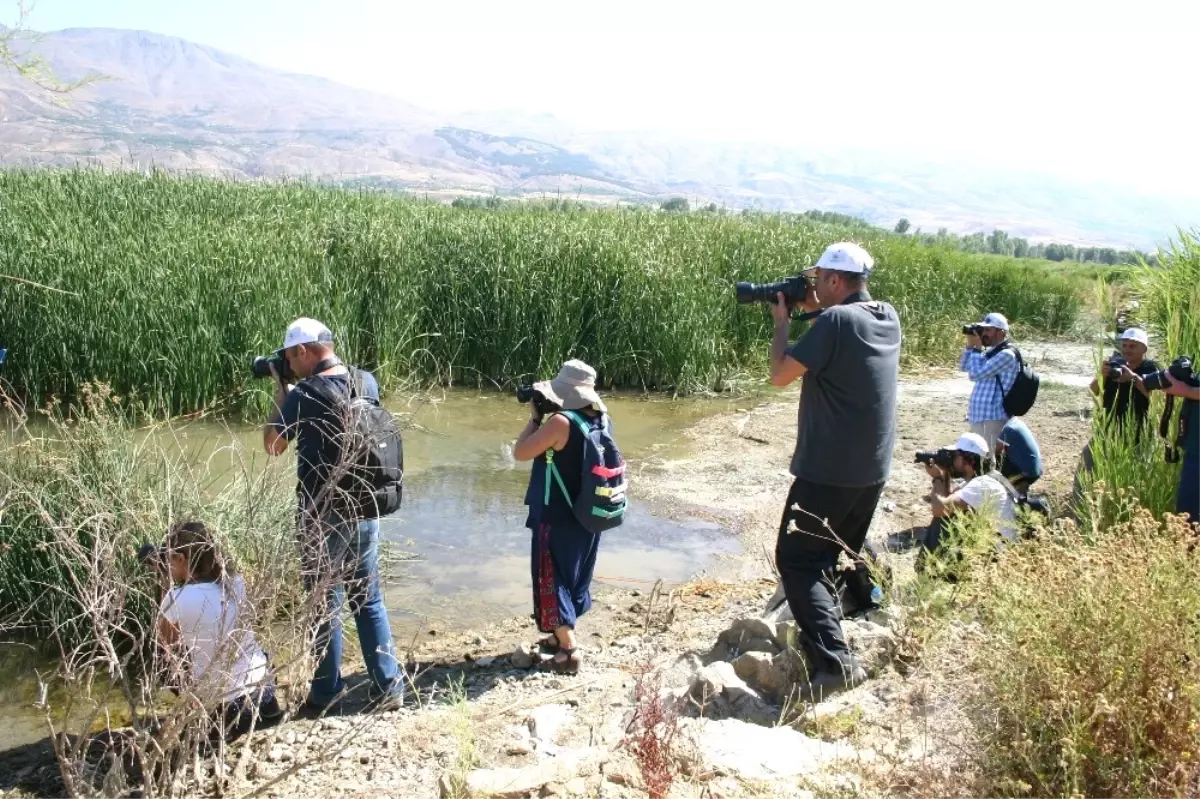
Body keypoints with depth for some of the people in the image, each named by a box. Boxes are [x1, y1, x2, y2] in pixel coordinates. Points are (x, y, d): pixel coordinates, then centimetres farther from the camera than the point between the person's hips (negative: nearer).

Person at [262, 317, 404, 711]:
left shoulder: (303, 395, -16)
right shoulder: (368, 382, 1)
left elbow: (273, 446, 0)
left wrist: (280, 393, 7)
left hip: (324, 518, -5)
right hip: (366, 511, 5)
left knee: (325, 604, 9)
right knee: (369, 599, 15)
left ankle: (327, 692, 19)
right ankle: (389, 686, 16)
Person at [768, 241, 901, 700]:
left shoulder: (836, 322, -19)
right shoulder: (888, 318, 5)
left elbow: (780, 375, -15)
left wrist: (782, 321, -2)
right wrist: (818, 312, 11)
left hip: (829, 470, -8)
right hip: (873, 468, 8)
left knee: (798, 560, -4)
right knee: (846, 553, 25)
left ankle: (835, 661, -14)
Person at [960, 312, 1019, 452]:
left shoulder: (1006, 355, -16)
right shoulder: (991, 352, 14)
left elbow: (975, 374, -22)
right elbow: (963, 367, 18)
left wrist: (977, 348, -10)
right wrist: (970, 345, 5)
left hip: (992, 419, -10)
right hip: (980, 416, 10)